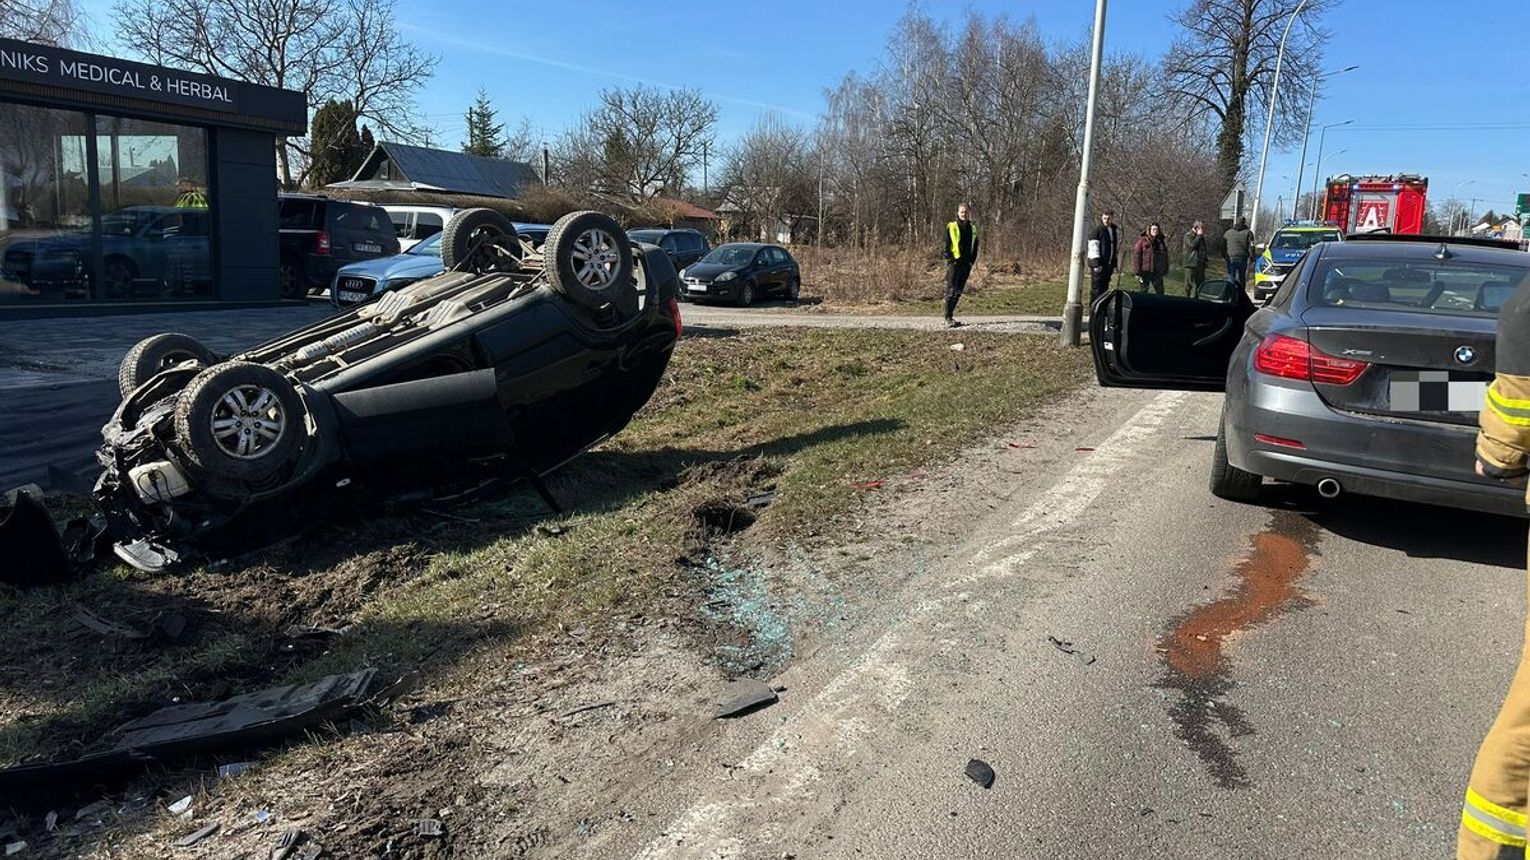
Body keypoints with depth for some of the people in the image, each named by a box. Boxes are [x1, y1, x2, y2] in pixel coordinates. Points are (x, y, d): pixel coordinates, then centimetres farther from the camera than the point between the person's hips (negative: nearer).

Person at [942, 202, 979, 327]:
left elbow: (975, 247, 18)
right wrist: (949, 258, -12)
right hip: (954, 263, -5)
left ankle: (950, 315, 16)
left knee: (959, 291, 8)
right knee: (951, 290, -10)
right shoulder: (951, 227, -1)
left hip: (966, 264, 5)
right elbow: (945, 244, -4)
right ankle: (948, 319, -11)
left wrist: (972, 261, 7)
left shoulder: (973, 229, 13)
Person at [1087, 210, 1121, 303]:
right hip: (1098, 264, -6)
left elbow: (1117, 249, 19)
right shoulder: (1097, 230, -6)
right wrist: (1096, 264, -19)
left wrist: (1115, 264, 15)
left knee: (1104, 288, 10)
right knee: (1096, 288, -6)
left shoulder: (1115, 230, 13)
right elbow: (1093, 247, -11)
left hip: (1109, 264, 6)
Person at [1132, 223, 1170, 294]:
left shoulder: (1162, 242, 10)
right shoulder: (1142, 241, -4)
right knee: (1143, 291, 6)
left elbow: (1165, 257, 17)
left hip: (1157, 272, 4)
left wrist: (1165, 271, 13)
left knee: (1160, 291, 2)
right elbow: (1136, 256, -8)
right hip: (1145, 271, -4)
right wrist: (1137, 272, -13)